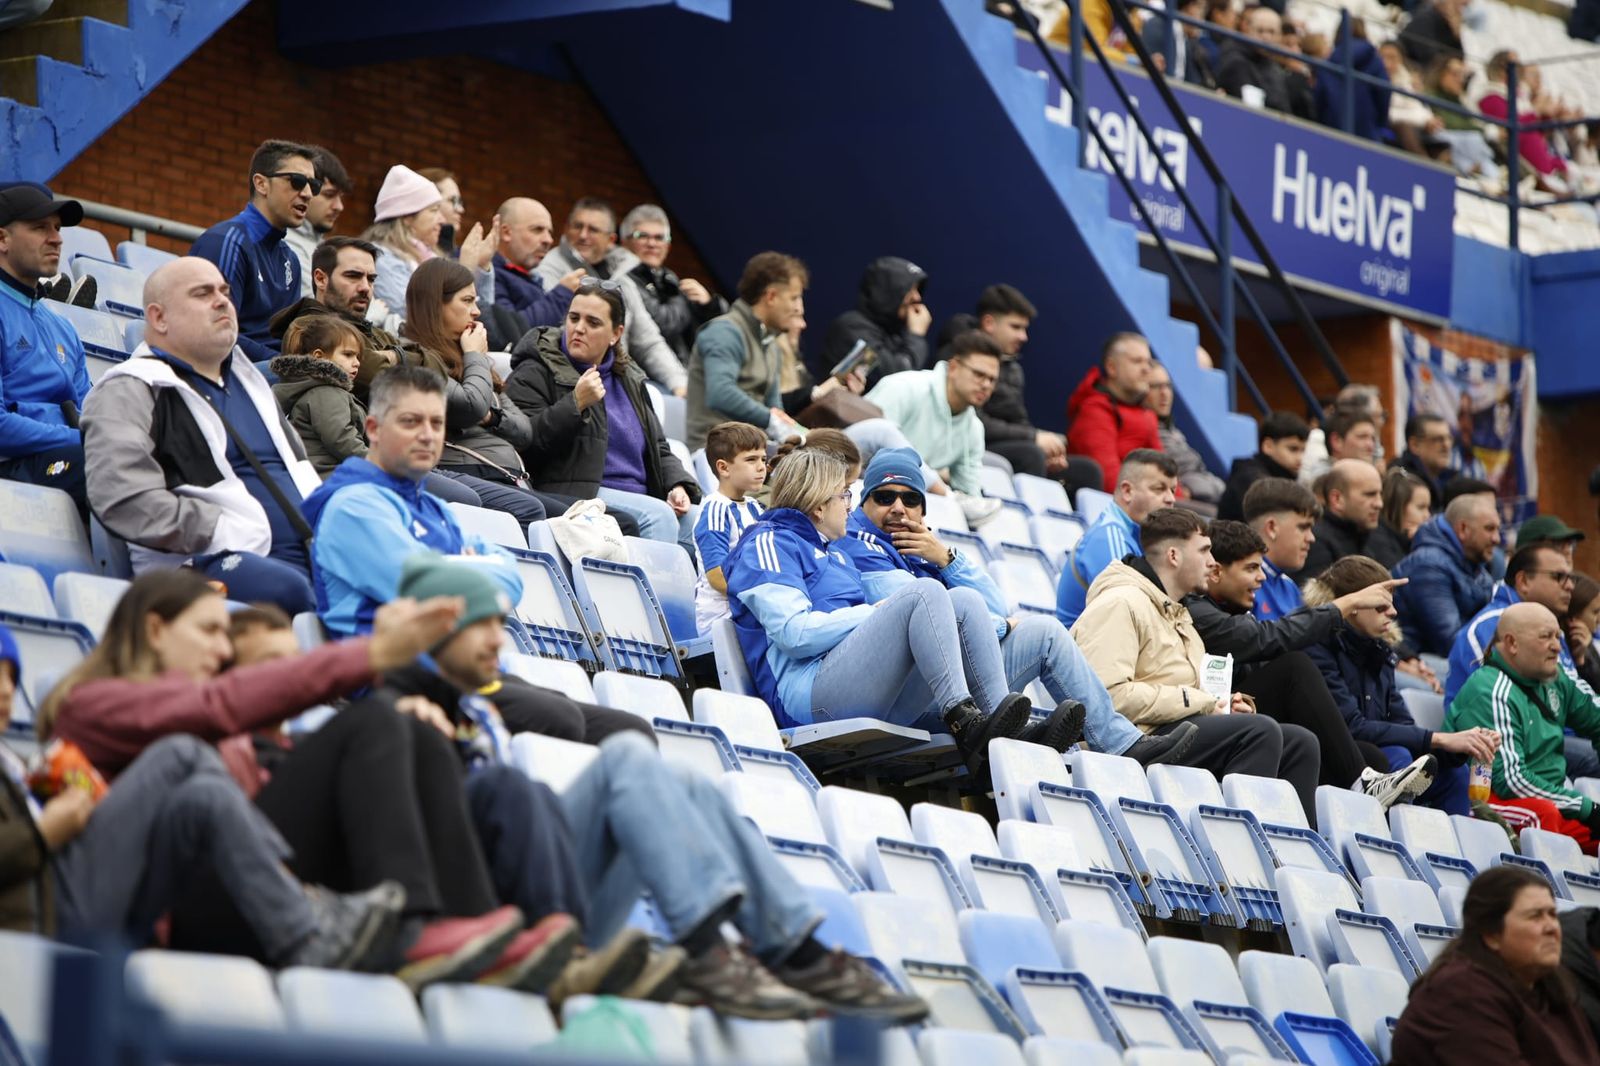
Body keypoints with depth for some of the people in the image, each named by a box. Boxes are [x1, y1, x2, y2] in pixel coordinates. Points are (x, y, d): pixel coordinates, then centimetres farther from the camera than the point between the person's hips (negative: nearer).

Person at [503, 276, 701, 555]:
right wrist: (576, 403, -20)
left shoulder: (628, 377, 21)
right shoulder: (536, 373, 0)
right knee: (657, 515, -29)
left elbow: (658, 448, 25)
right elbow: (522, 440, -14)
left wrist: (677, 486, 5)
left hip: (638, 496, 7)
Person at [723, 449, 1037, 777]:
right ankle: (963, 723, -35)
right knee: (925, 591, -22)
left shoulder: (832, 553, 34)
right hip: (809, 693, -9)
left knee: (964, 600, -8)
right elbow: (795, 634, -11)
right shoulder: (768, 543, 4)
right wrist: (873, 612, -4)